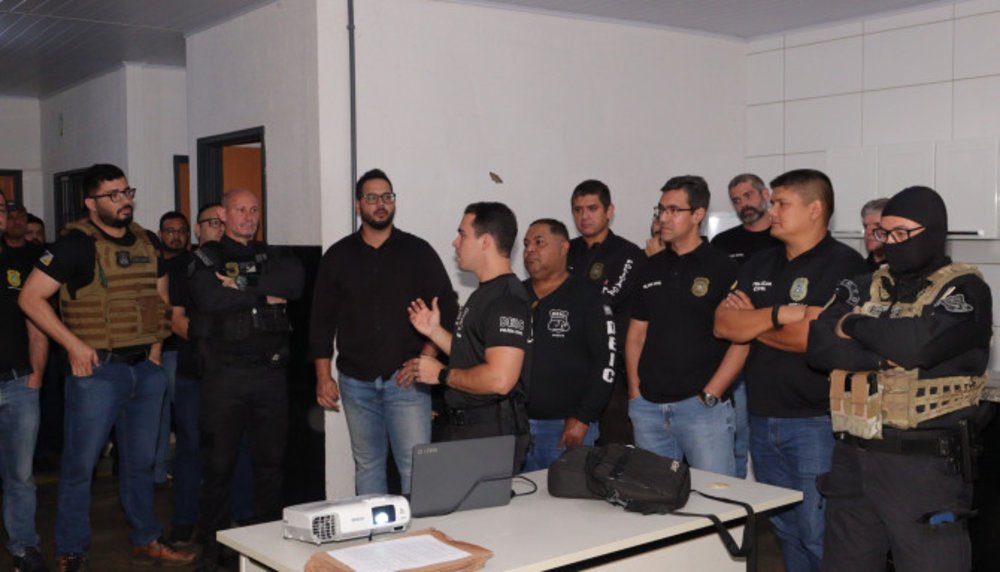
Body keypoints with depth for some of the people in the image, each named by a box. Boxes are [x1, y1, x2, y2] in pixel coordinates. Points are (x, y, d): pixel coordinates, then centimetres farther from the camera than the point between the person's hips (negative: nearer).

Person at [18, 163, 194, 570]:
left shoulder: (147, 242, 9)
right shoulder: (77, 244, -9)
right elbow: (30, 298, -12)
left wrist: (156, 347, 8)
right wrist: (74, 345, -14)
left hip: (146, 369, 6)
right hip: (97, 370, -6)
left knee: (140, 462, 16)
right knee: (79, 464, 2)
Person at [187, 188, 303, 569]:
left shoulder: (272, 256, 15)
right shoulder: (206, 258, 4)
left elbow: (295, 281, -7)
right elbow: (209, 298, -16)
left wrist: (243, 284, -14)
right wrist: (265, 296, -8)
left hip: (271, 371, 3)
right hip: (225, 374, -3)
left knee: (271, 460, 10)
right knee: (218, 463, 3)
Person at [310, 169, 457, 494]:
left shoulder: (418, 252, 3)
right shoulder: (338, 256, 8)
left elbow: (446, 308, 2)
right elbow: (321, 319, 9)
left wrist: (426, 357, -8)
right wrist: (323, 376, 4)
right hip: (356, 381, 2)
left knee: (415, 466, -7)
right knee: (367, 466, 9)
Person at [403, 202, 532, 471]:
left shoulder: (507, 300, -19)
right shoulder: (483, 294, 15)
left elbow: (499, 379, -28)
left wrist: (442, 374, -16)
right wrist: (435, 331, 11)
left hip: (493, 432, -10)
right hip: (462, 427, 10)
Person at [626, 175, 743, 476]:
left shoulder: (722, 267, -4)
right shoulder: (652, 268, 12)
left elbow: (740, 341, -8)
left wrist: (710, 395, -12)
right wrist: (635, 392, 6)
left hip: (702, 406, -5)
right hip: (647, 407, 5)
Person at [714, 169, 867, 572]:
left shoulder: (844, 265, -9)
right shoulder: (760, 265, 13)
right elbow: (723, 324, 2)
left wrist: (750, 321, -7)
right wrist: (777, 315, -15)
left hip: (816, 422, -7)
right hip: (762, 420, 7)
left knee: (818, 536, -2)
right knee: (784, 530, 16)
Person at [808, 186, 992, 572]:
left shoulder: (965, 290, -3)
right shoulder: (861, 288, 11)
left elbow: (916, 342, -21)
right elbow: (820, 345, -4)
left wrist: (856, 325, -5)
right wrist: (883, 357, -17)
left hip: (927, 466, -5)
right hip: (852, 460, 5)